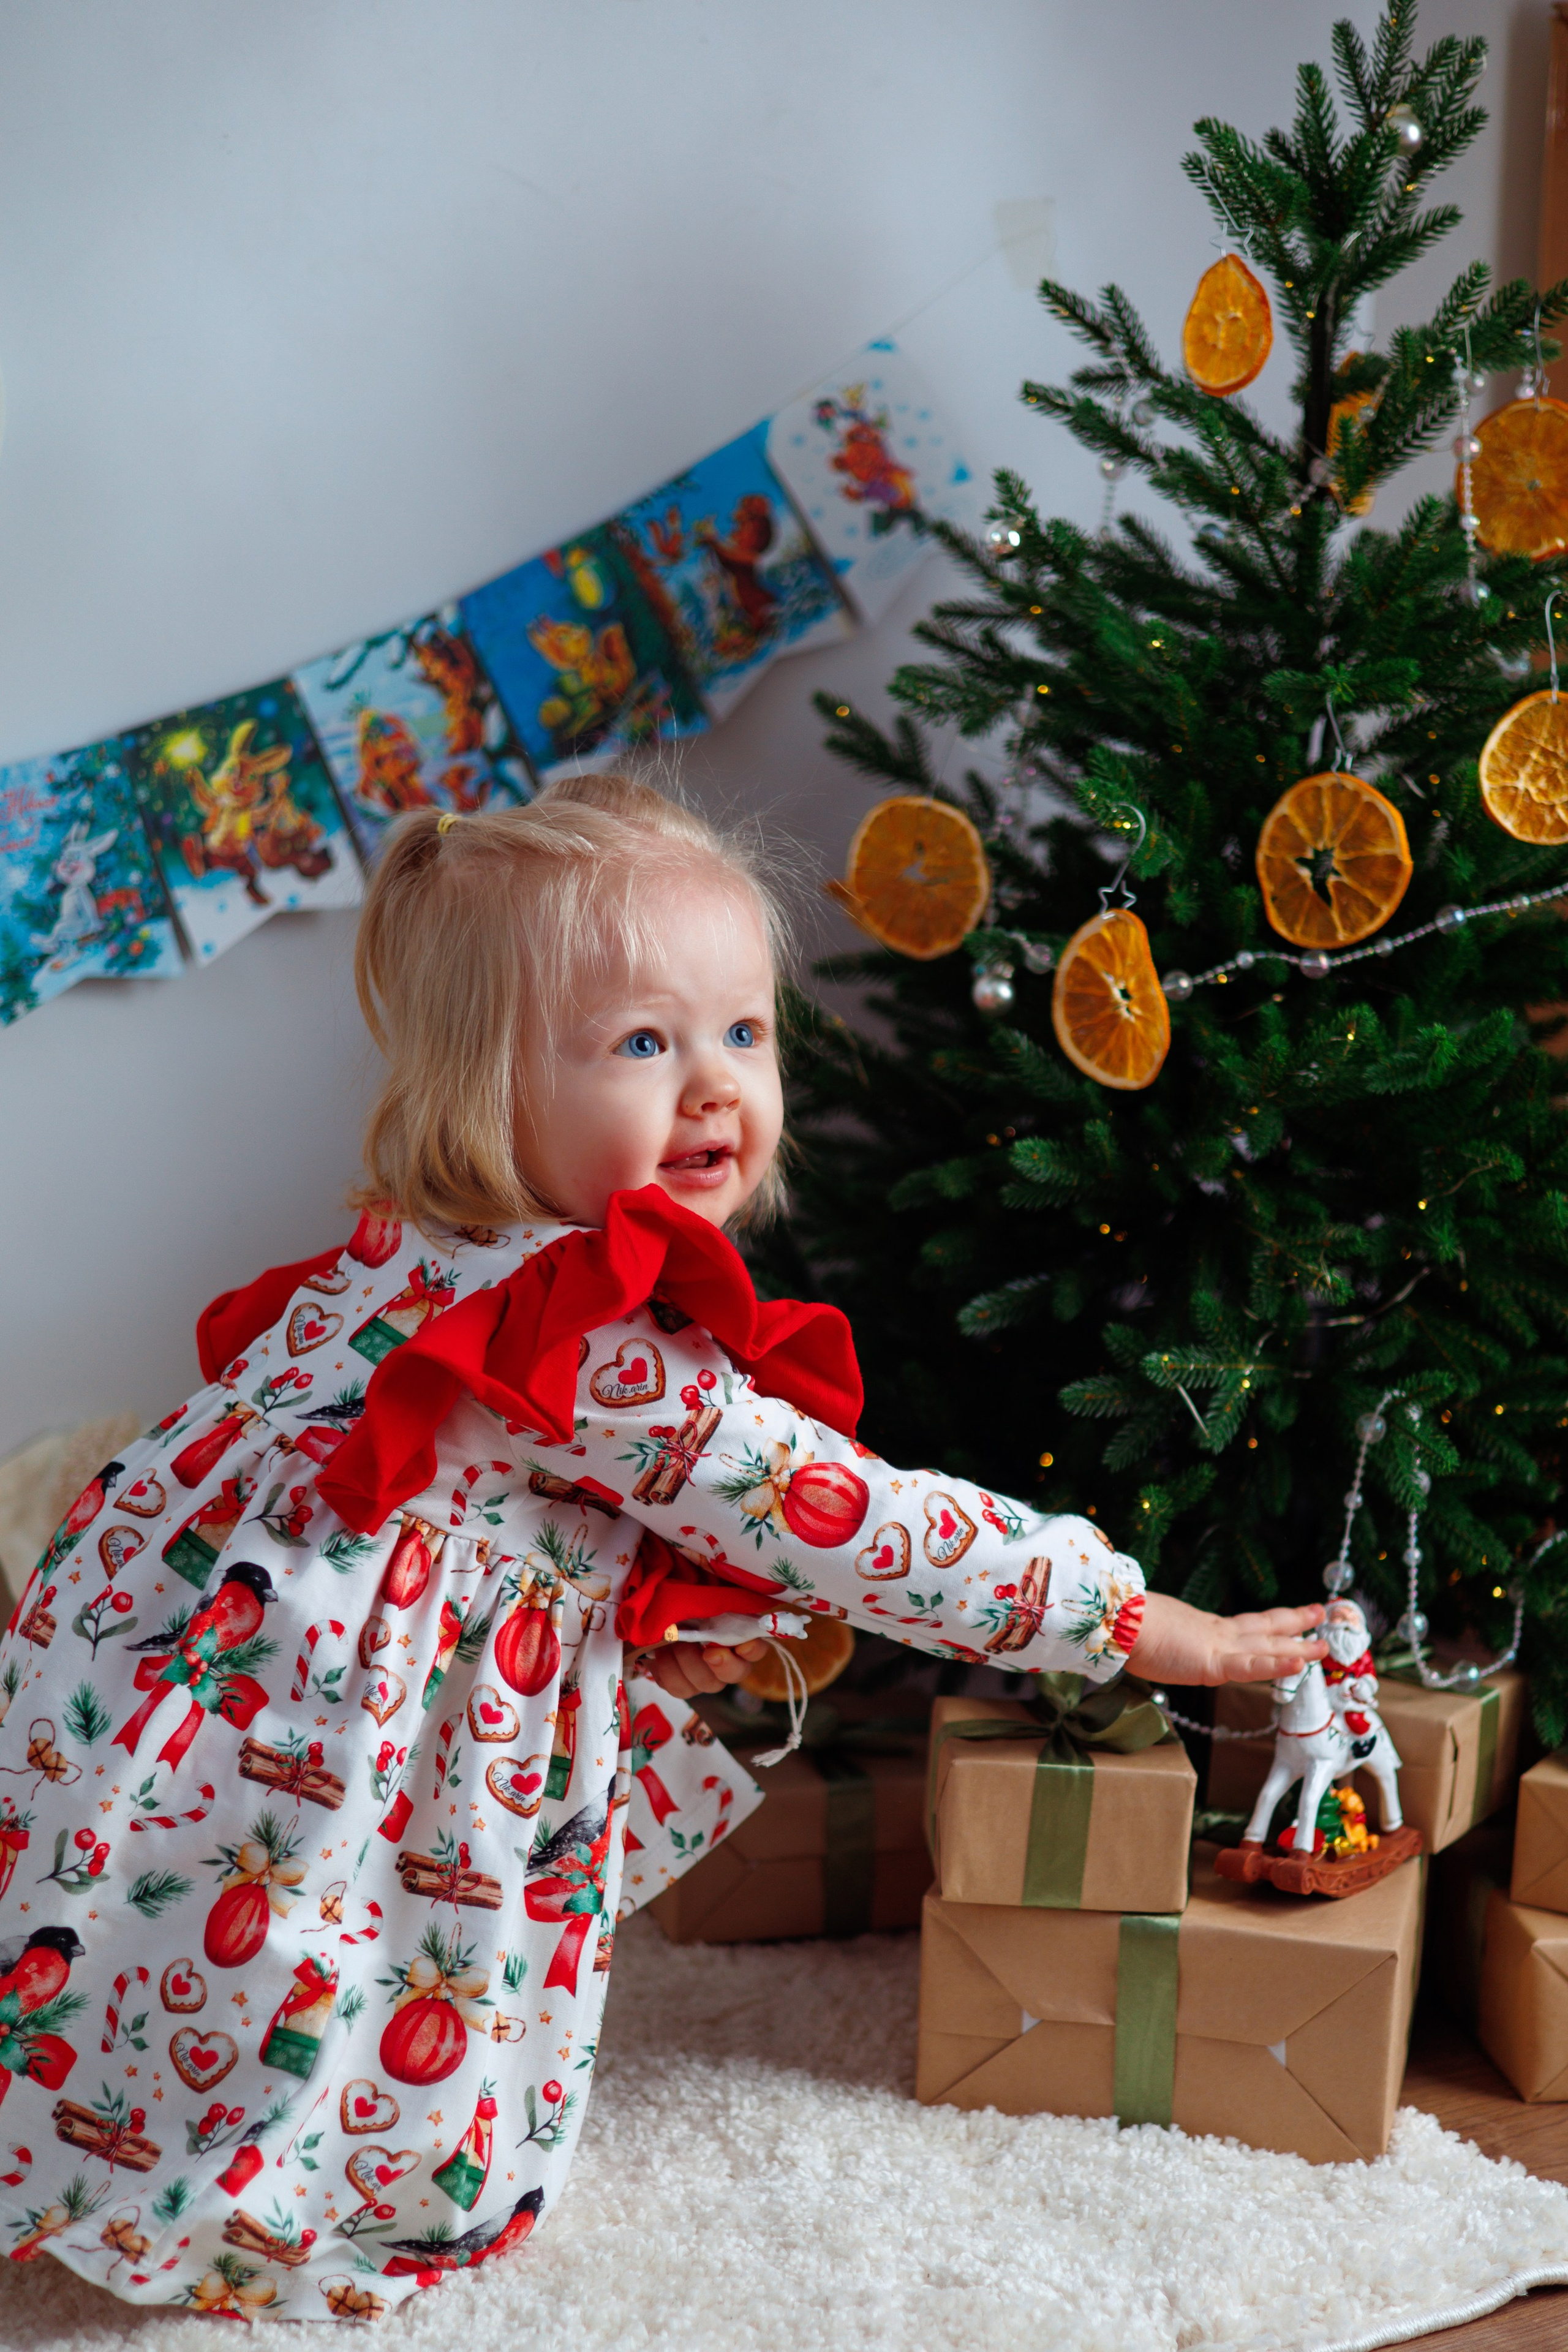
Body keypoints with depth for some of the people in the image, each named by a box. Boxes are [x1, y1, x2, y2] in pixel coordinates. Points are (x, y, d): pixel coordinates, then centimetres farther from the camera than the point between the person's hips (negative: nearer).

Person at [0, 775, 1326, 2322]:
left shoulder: (418, 1263, 10)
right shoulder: (601, 1348, -21)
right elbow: (842, 1522, -17)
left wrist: (654, 1643, 4)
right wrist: (1145, 1626, -8)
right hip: (245, 1828, -9)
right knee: (442, 2188, 6)